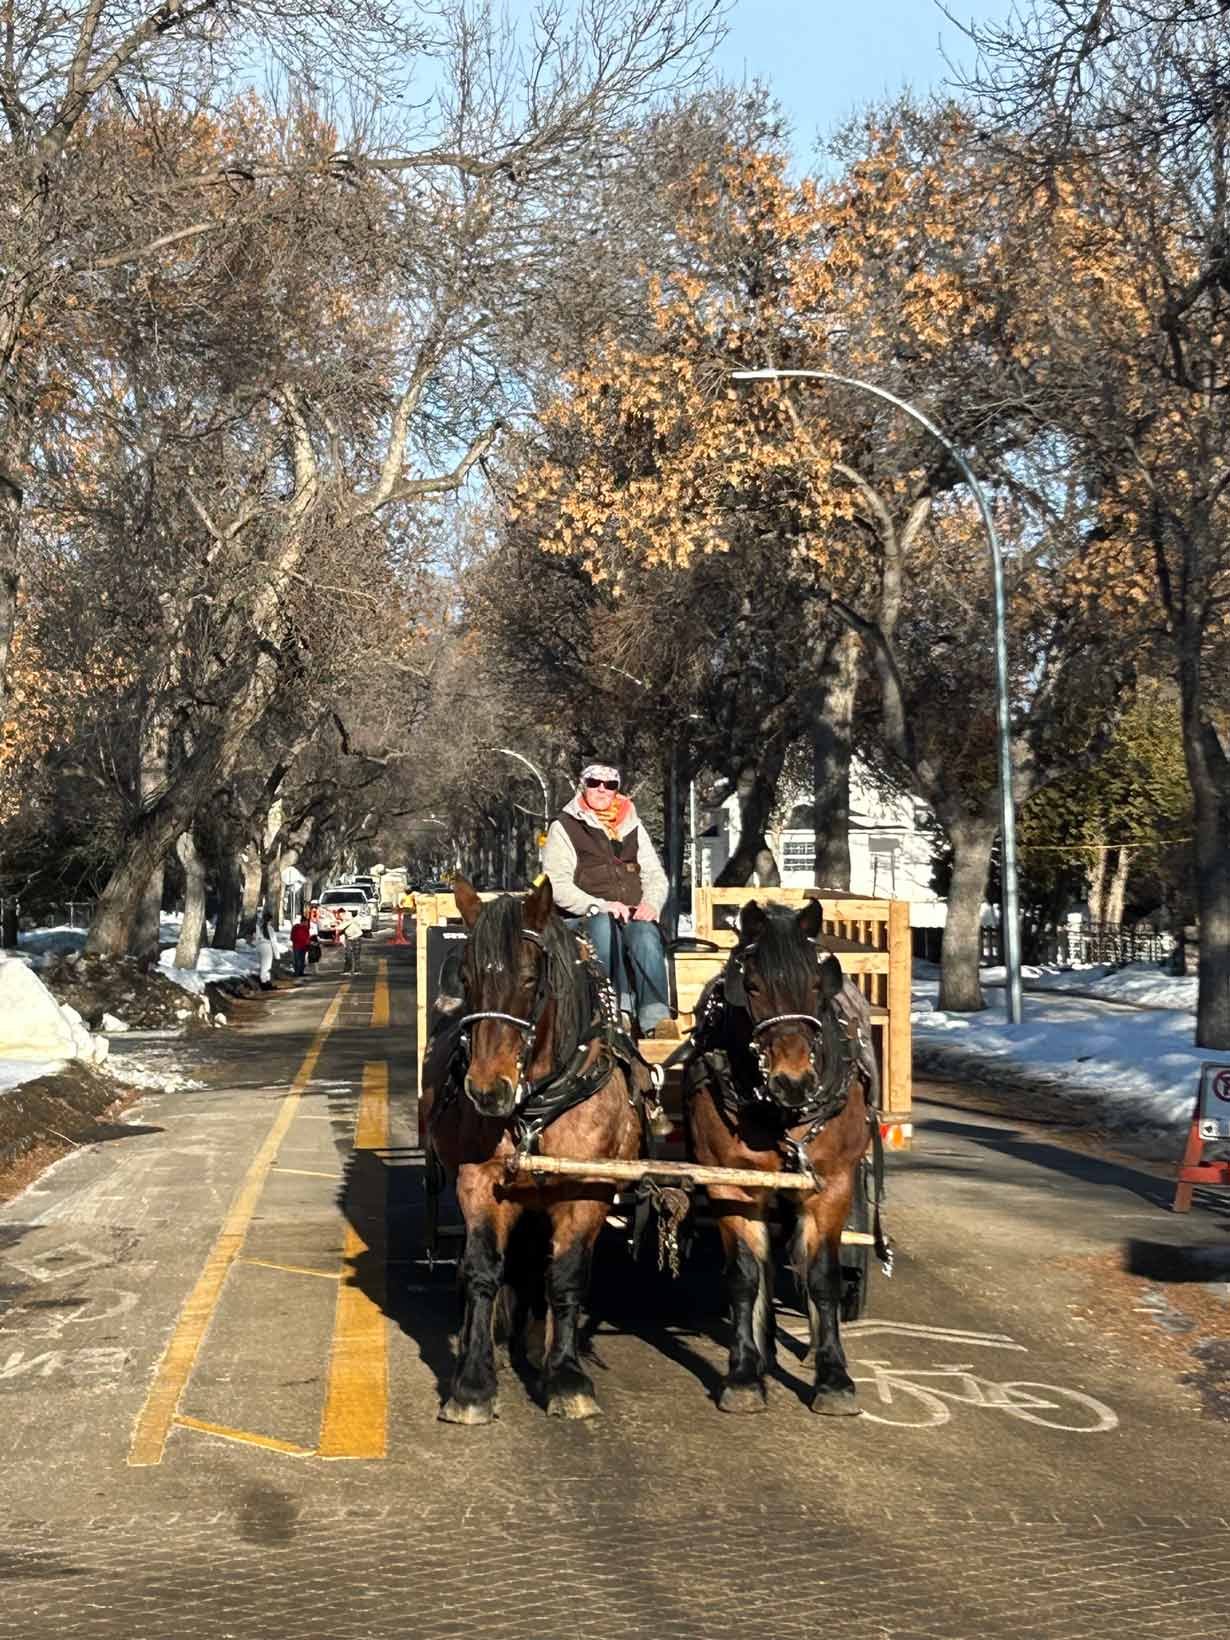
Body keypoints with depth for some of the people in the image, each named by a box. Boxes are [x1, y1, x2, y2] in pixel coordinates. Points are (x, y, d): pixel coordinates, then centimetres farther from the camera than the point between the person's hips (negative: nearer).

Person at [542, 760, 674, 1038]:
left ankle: (656, 1016, -45)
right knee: (603, 926, -38)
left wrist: (651, 903, -4)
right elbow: (557, 885, -1)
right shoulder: (564, 828, 10)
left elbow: (655, 875, 19)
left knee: (646, 933, -32)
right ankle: (618, 1012, -44)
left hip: (635, 914, 3)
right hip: (586, 919, -3)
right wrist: (600, 906, -16)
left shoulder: (633, 827, 24)